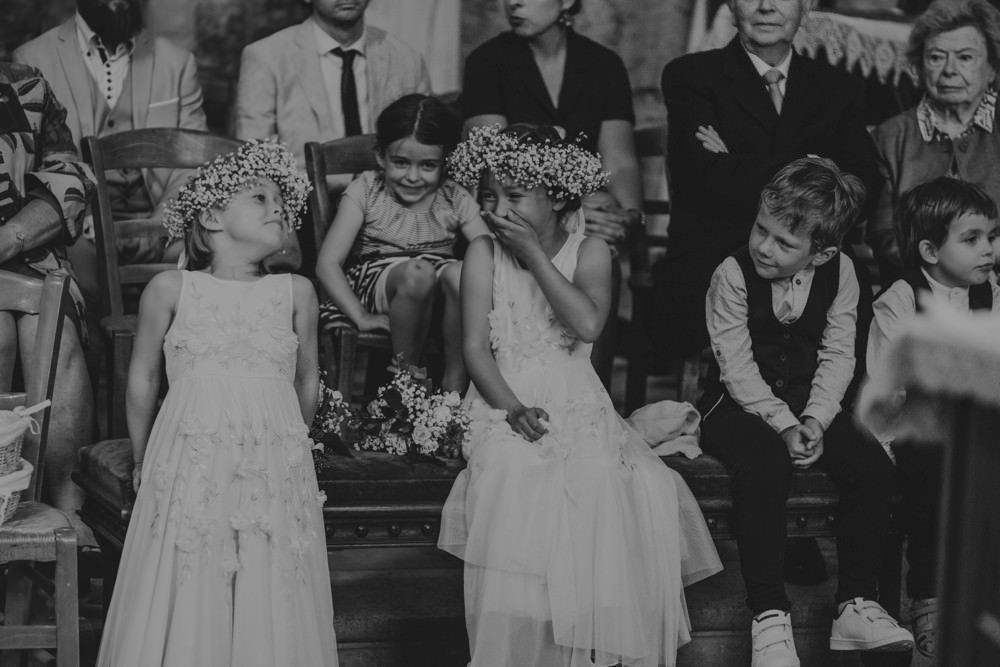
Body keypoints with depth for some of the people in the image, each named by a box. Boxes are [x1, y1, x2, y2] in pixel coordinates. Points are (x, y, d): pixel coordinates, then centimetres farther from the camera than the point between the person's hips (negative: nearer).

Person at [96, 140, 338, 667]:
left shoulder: (295, 293, 7)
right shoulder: (170, 289, 3)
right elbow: (142, 379, 11)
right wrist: (142, 460, 17)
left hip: (273, 473, 1)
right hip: (189, 465, -1)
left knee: (269, 600, 2)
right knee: (185, 597, 1)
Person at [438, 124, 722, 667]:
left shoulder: (589, 252, 4)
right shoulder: (483, 254, 5)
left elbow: (588, 324, -16)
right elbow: (475, 346, -2)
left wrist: (535, 255, -13)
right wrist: (512, 408, -17)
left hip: (577, 408, 0)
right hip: (506, 405, 0)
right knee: (510, 478, -32)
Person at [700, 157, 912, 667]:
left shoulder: (840, 271, -5)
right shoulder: (732, 275, -15)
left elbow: (838, 355, -4)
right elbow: (738, 367, -15)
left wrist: (814, 420, -18)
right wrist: (784, 424, -23)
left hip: (810, 402, 4)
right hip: (740, 404, -4)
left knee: (872, 467, -19)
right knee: (765, 465, -34)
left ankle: (855, 605, -12)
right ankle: (769, 616, -29)